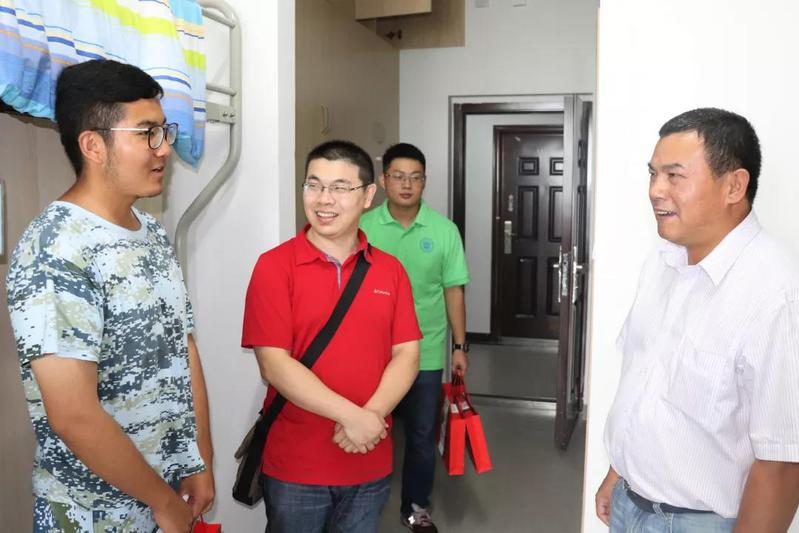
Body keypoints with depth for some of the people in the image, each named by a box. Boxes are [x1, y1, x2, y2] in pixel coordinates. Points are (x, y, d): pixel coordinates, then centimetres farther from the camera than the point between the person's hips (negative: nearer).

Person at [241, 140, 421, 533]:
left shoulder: (390, 270, 3)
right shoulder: (274, 266, -8)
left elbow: (406, 355, 0)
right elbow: (274, 365, -15)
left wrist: (372, 415, -17)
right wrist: (351, 416, -20)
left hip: (370, 464, 3)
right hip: (293, 467, -3)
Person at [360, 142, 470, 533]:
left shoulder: (444, 230, -4)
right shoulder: (363, 228, -6)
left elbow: (453, 291, 1)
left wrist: (459, 346, 1)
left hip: (426, 353, 1)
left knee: (421, 436, 13)